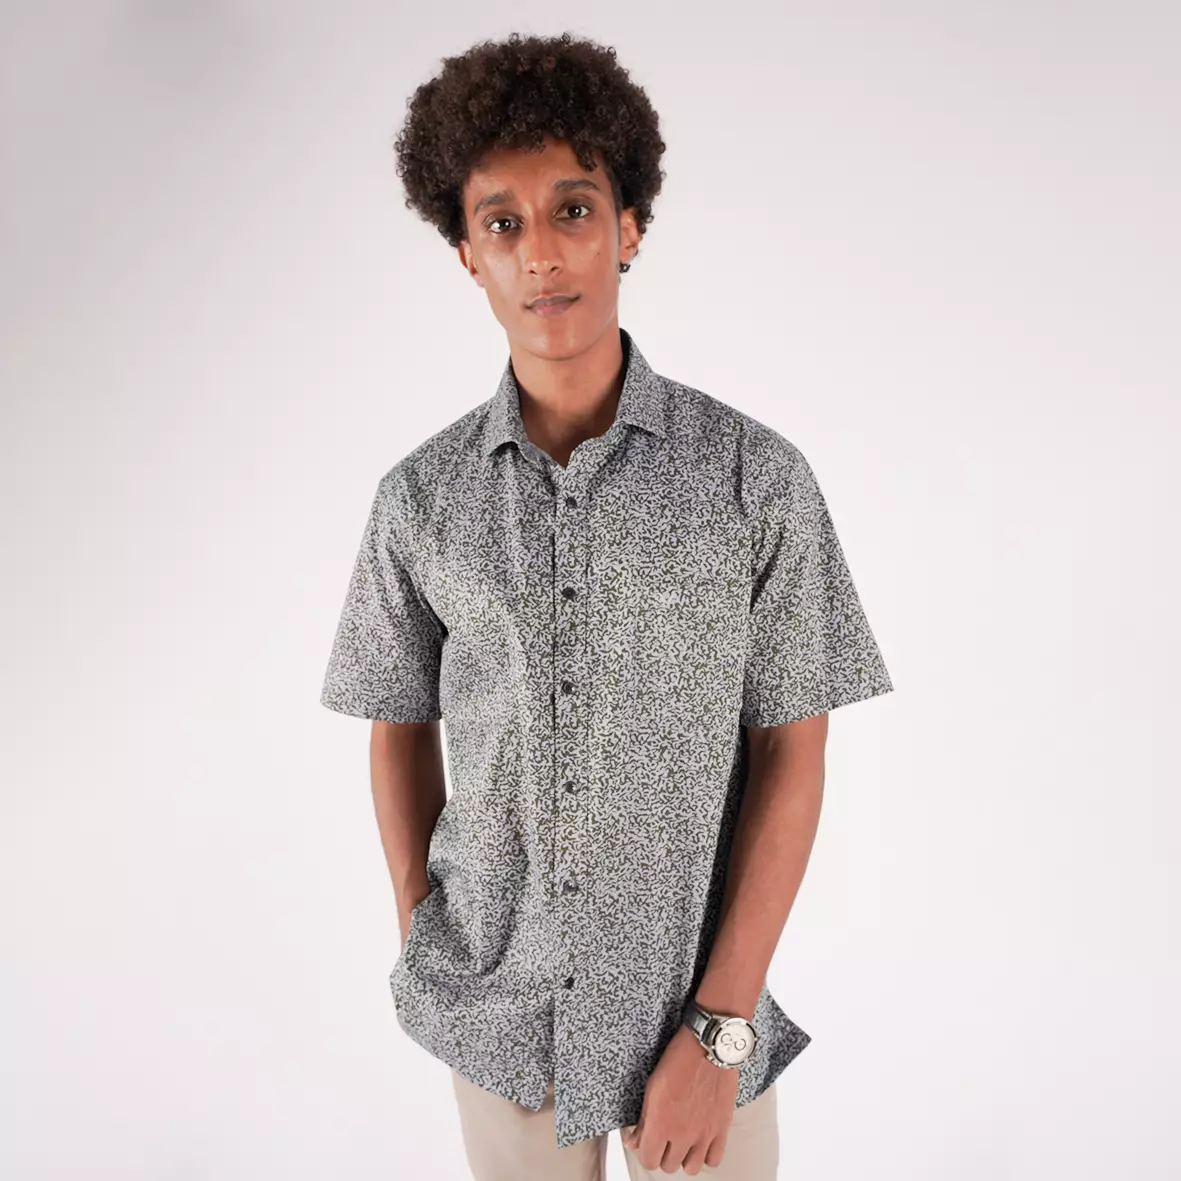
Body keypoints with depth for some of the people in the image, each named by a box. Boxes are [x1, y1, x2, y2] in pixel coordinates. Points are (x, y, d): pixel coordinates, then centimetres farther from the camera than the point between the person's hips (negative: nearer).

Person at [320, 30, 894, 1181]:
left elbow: (792, 754, -10)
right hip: (497, 1005, 2)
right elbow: (401, 730, 6)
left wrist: (720, 1027, -13)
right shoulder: (421, 497, -5)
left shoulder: (757, 477, -12)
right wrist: (420, 950, 5)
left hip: (697, 999, -2)